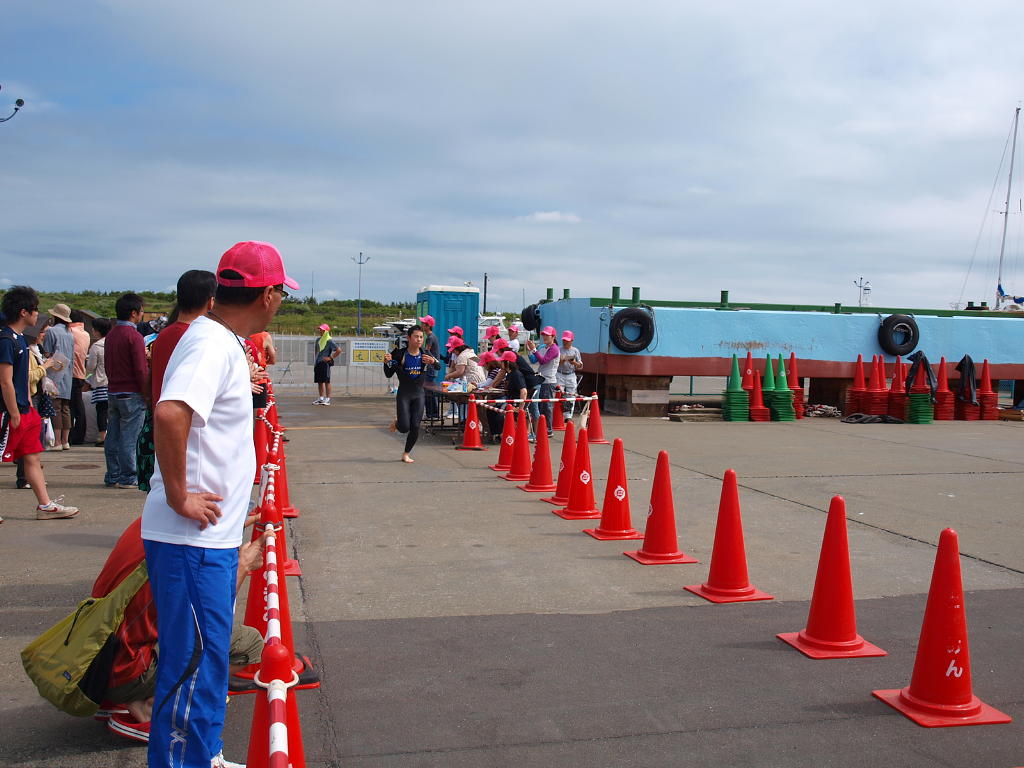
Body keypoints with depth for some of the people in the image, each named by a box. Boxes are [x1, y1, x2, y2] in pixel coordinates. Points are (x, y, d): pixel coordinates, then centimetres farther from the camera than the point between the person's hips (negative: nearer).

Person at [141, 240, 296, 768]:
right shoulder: (214, 345, -20)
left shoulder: (220, 340, 12)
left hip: (212, 535, 10)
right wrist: (178, 496, -27)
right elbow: (169, 414, -37)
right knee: (193, 664, -1)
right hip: (193, 539, -10)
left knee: (209, 656, 22)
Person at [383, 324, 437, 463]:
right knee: (405, 427, -9)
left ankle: (406, 454, 17)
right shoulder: (399, 354, -9)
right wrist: (387, 363, -21)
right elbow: (388, 374, -3)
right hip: (403, 394, -3)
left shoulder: (425, 354, -1)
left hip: (419, 394, 3)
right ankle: (396, 423, 29)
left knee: (415, 427, -2)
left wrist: (433, 361, -27)